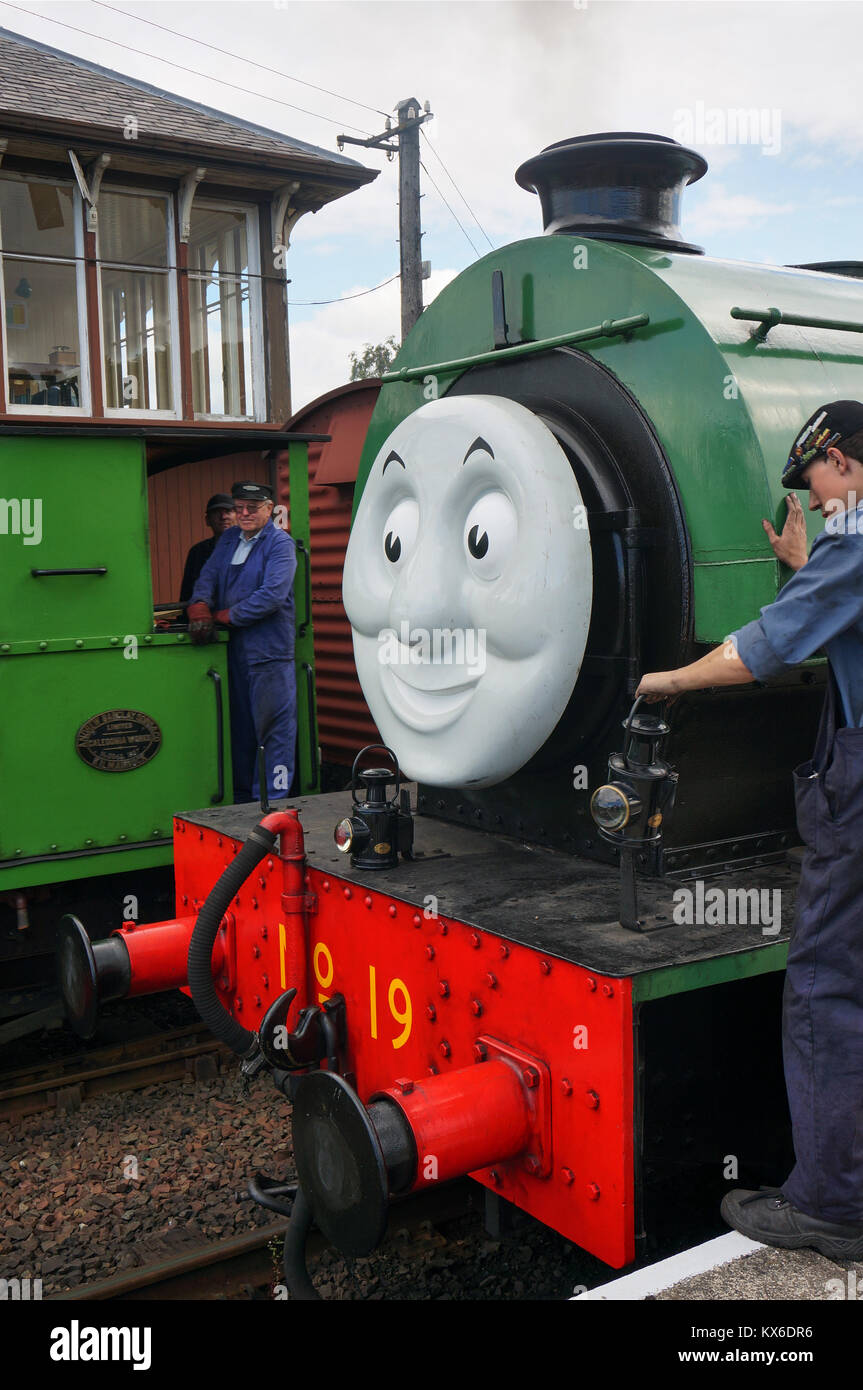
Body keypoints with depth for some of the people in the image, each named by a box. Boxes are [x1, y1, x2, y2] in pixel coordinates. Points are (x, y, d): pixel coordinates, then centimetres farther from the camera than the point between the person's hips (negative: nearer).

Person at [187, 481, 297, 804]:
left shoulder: (280, 544, -7)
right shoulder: (229, 539, 16)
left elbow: (272, 595, -18)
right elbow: (209, 576, 11)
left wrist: (225, 616, -12)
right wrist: (200, 608, -10)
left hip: (268, 650, -7)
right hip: (233, 649, 7)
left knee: (273, 726, -4)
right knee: (239, 725, 14)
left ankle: (273, 799, 2)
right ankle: (241, 795, 24)